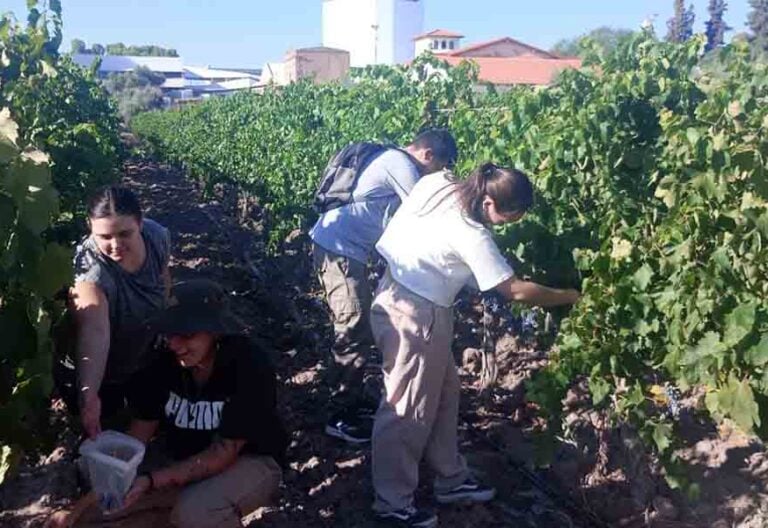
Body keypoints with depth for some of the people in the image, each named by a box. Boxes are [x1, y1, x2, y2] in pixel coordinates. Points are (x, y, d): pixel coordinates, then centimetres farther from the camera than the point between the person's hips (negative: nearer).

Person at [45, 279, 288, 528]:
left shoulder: (250, 367, -28)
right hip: (182, 456, 5)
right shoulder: (165, 360, -14)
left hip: (249, 461, -5)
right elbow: (136, 438, -11)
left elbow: (223, 454, -25)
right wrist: (80, 507, -18)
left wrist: (150, 480, -35)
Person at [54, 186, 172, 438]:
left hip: (140, 356, 6)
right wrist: (88, 396, -72)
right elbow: (93, 331, -60)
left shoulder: (157, 236, -25)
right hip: (92, 373, -5)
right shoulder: (90, 270, -43)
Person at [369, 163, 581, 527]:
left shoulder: (438, 183, -4)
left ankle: (451, 480, 34)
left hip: (398, 295, 10)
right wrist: (569, 297, -6)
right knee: (408, 409, 4)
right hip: (414, 315, -10)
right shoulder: (470, 235, -25)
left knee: (443, 394, 19)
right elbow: (515, 291, -19)